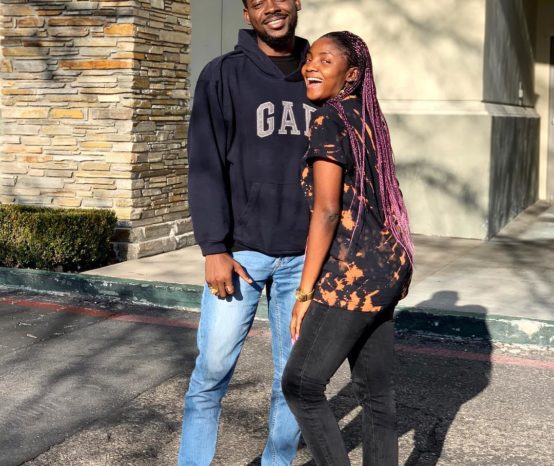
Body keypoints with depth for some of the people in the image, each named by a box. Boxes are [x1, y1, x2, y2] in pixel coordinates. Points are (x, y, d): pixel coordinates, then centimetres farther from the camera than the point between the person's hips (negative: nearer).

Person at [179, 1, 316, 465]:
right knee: (212, 371, 1)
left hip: (303, 256, 3)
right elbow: (206, 165, -5)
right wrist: (214, 249, -12)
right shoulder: (224, 75, -1)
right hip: (239, 252, -3)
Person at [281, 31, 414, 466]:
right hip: (384, 267, 9)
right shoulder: (367, 119, 15)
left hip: (355, 272, -9)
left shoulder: (330, 120, -12)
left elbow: (327, 210, -17)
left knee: (300, 385, 2)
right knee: (376, 392, 14)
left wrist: (305, 292, -13)